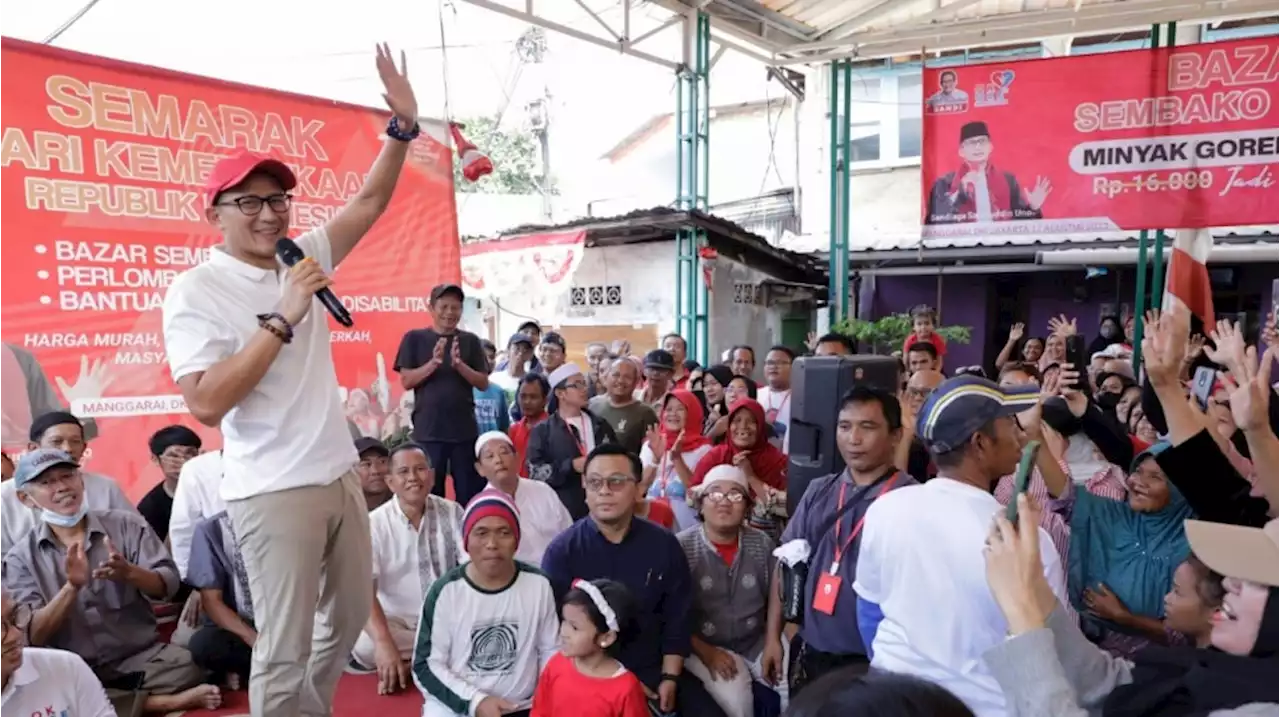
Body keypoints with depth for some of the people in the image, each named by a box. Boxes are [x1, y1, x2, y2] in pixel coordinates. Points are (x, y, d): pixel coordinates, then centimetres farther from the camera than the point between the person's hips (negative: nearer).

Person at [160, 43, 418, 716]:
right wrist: (282, 320, -23)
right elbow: (206, 403, -20)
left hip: (341, 477, 7)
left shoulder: (303, 256, 6)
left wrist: (402, 126, -2)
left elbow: (369, 203, 11)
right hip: (274, 493, -7)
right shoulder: (196, 290, -11)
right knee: (285, 648, 0)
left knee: (352, 615, 19)